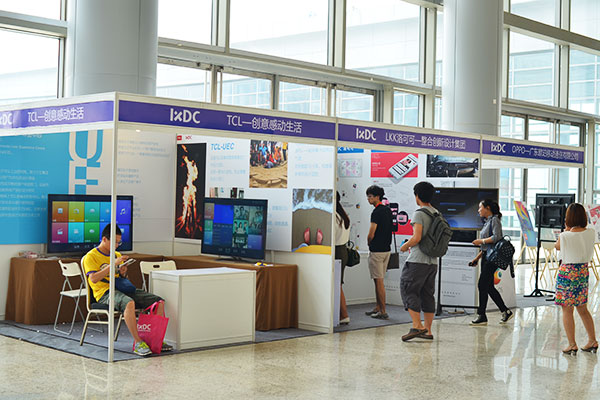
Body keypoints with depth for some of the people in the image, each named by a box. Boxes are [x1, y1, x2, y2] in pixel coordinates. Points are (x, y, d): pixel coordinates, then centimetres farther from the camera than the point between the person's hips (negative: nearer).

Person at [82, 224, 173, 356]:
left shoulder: (117, 255, 23)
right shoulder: (91, 256, 0)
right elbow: (93, 279, -16)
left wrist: (123, 273, 4)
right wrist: (113, 264, -18)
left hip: (122, 290, 7)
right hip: (104, 293, -7)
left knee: (159, 302, -10)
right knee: (129, 303, -41)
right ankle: (137, 343, -36)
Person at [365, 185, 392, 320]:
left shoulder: (376, 212, -17)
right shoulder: (388, 210, 12)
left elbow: (371, 235, -18)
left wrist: (369, 243, 3)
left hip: (377, 251, -9)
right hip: (386, 249, 9)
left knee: (379, 281, -5)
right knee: (378, 280, 16)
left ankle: (383, 312, -4)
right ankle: (378, 308, 22)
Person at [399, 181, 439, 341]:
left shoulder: (419, 214, -11)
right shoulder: (437, 214, 13)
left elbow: (417, 238, -20)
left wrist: (405, 246, 0)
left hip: (418, 261, -8)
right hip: (433, 261, 8)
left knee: (408, 290, -2)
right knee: (427, 294, 11)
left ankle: (417, 326, -11)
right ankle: (427, 330, 13)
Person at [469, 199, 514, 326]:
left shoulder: (495, 220, -6)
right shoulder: (487, 222, 20)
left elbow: (497, 237, -21)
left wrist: (481, 241, -12)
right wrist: (477, 258, 17)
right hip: (486, 257, 9)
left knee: (482, 285, -9)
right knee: (489, 287, 9)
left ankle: (481, 316, -5)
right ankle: (506, 312, 18)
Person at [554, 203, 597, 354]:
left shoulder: (565, 236, -18)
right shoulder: (591, 233, -6)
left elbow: (557, 246, 4)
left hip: (567, 272, -5)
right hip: (583, 272, 5)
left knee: (567, 310, 4)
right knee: (582, 309, 19)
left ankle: (572, 345, 5)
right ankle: (592, 341, 22)